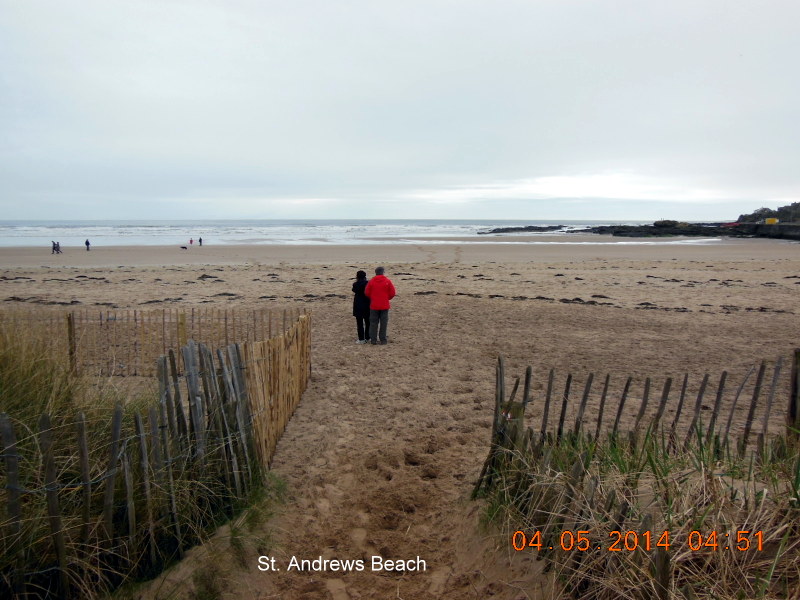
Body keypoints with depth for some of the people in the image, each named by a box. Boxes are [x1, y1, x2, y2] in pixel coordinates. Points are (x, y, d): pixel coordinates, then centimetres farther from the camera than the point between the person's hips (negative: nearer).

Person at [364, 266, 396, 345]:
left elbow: (367, 293, 1)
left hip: (374, 305, 1)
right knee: (383, 323, 6)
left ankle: (373, 339, 9)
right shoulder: (387, 281, -4)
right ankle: (383, 339, 7)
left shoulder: (371, 281, -2)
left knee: (373, 323, 8)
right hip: (384, 305, -1)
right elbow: (392, 293, -4)